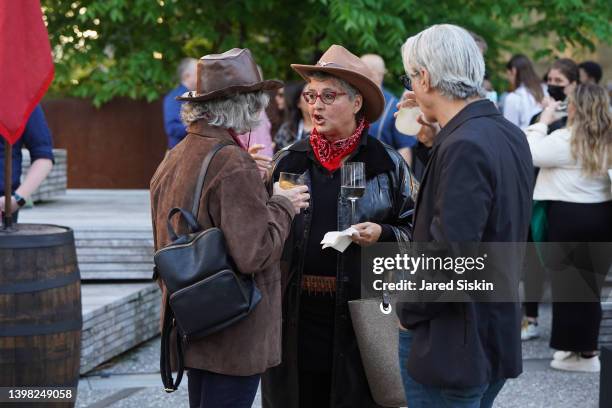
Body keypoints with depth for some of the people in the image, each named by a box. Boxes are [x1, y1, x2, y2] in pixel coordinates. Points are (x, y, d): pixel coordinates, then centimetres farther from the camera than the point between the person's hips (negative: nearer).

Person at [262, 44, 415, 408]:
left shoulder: (388, 164, 2)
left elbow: (414, 231, 6)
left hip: (359, 314, -2)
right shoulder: (289, 160, 8)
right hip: (297, 311, 2)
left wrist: (382, 234, -13)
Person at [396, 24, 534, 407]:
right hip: (498, 333, 9)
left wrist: (407, 309, -11)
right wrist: (438, 141, 10)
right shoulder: (509, 134, 6)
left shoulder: (463, 146, -22)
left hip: (453, 345, -9)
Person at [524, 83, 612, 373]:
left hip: (569, 216, -6)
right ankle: (586, 346, 19)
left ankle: (584, 353, 8)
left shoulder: (566, 140, -15)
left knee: (568, 283, 4)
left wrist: (542, 123, 1)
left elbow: (528, 153, -11)